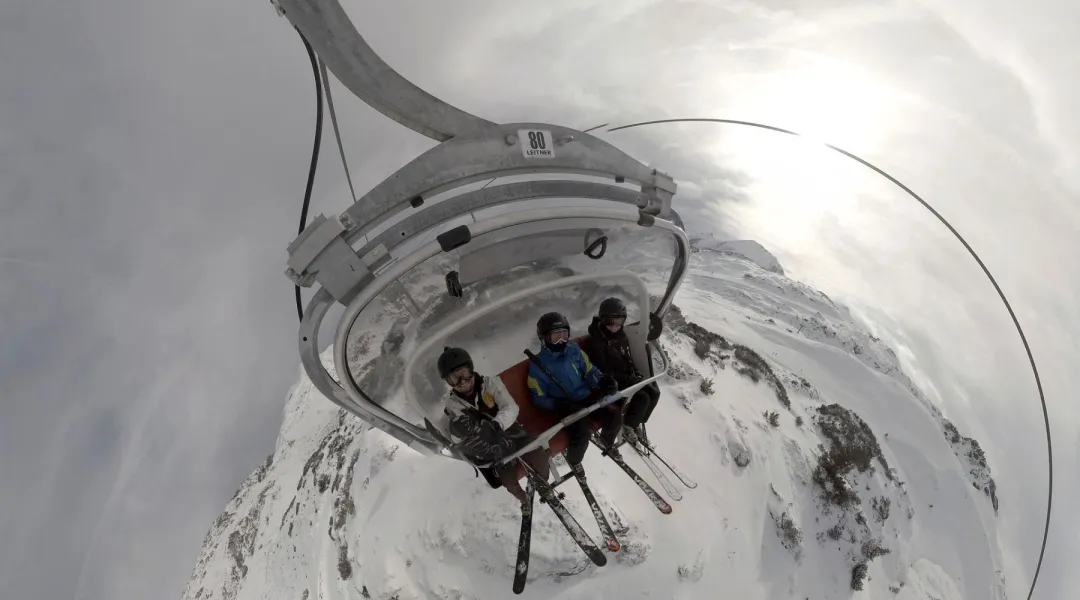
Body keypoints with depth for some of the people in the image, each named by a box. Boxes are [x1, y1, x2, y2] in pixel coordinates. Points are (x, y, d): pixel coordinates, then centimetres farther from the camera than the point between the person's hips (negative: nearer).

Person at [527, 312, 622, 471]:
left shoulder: (574, 349, 2)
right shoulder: (538, 364, -9)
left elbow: (590, 370, 8)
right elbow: (539, 398, -6)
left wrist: (603, 381, -15)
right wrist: (560, 406, -23)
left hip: (588, 397, 5)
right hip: (566, 407, -5)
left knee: (615, 416, -10)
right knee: (582, 433, -27)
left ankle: (607, 441, 26)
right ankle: (573, 460, 8)